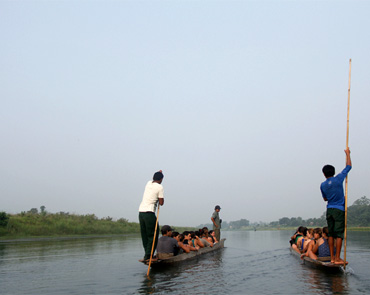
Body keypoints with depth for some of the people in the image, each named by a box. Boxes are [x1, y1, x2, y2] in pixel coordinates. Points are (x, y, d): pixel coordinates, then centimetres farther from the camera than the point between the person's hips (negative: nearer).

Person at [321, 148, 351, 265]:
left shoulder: (323, 185, 7)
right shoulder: (338, 179, -4)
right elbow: (348, 166, 5)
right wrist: (347, 153, 16)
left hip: (329, 210, 4)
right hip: (339, 210, -4)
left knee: (331, 234, 8)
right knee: (339, 234, -4)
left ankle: (332, 257, 10)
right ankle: (337, 258, -6)